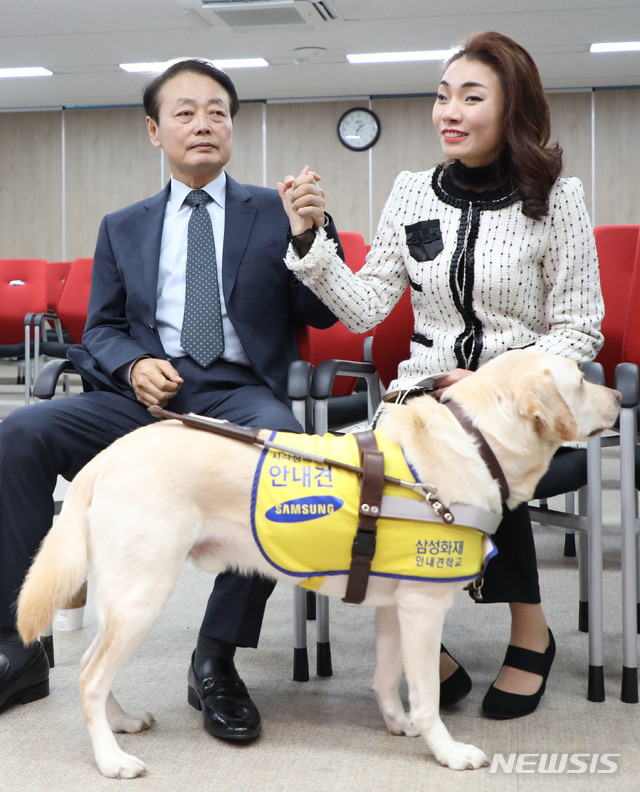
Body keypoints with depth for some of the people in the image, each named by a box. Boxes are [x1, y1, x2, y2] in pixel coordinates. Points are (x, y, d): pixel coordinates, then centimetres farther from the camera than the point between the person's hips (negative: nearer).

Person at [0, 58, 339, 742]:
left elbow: (320, 315, 8)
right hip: (144, 395, 2)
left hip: (239, 391, -2)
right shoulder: (122, 228, 20)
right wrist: (134, 365, -9)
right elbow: (99, 330, 15)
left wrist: (314, 230, -9)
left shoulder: (274, 213, 14)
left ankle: (216, 660, -24)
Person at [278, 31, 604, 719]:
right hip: (426, 393, 2)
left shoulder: (554, 197, -2)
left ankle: (529, 628, -11)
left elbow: (579, 329, -2)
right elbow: (365, 308, 4)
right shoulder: (413, 192, 7)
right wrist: (310, 241, -9)